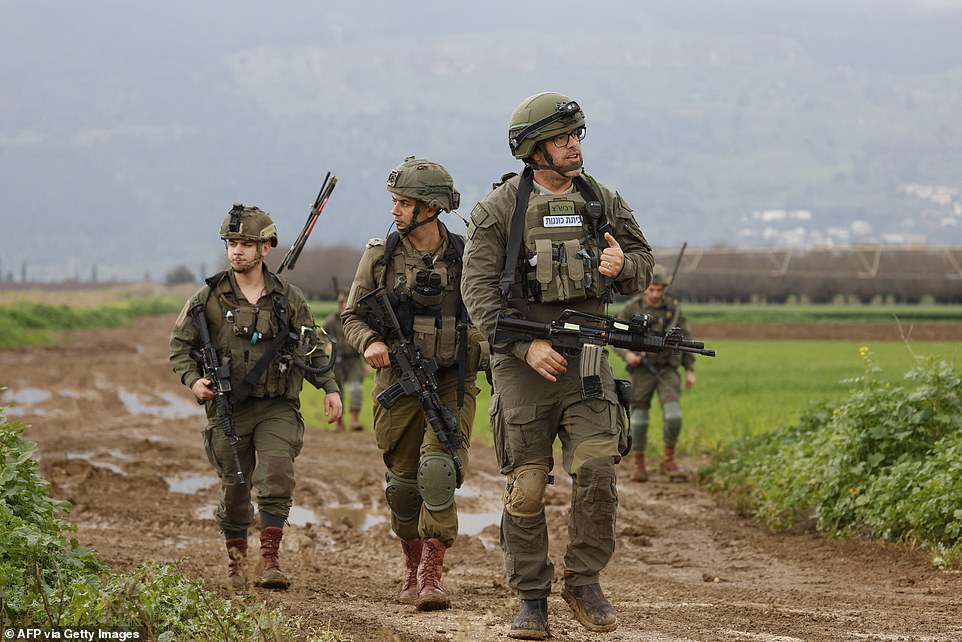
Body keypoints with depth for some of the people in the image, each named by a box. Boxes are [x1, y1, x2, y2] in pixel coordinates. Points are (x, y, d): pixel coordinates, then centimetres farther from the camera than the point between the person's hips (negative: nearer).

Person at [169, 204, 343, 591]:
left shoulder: (288, 298, 3)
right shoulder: (210, 298, 0)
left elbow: (311, 348, 14)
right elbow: (180, 344, 6)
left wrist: (329, 388, 4)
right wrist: (193, 379, -10)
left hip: (277, 407, 0)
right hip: (229, 409, 0)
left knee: (277, 477, -20)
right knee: (234, 489, 9)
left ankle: (271, 560, -19)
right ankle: (236, 559, 29)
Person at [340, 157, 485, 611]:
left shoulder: (465, 257, -1)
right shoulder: (380, 255, 0)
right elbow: (353, 315, 6)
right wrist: (369, 342, -14)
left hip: (453, 382, -2)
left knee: (438, 471, -18)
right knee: (403, 484, 7)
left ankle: (431, 575, -16)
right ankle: (412, 568, 29)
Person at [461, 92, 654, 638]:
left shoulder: (602, 202, 8)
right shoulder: (501, 209, -3)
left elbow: (643, 266, 16)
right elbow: (478, 289, -6)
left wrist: (622, 265, -9)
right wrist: (527, 346, -15)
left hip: (585, 356, 2)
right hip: (523, 360, -2)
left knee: (597, 467, -13)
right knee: (527, 485, 0)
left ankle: (585, 582, 3)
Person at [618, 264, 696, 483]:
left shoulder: (674, 309, -2)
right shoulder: (631, 308, -7)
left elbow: (685, 340, 5)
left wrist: (690, 371, -1)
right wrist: (627, 355, -22)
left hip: (667, 372, 1)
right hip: (642, 371, -1)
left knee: (673, 416, -14)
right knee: (639, 418, 1)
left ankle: (668, 462, 1)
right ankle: (639, 465, 16)